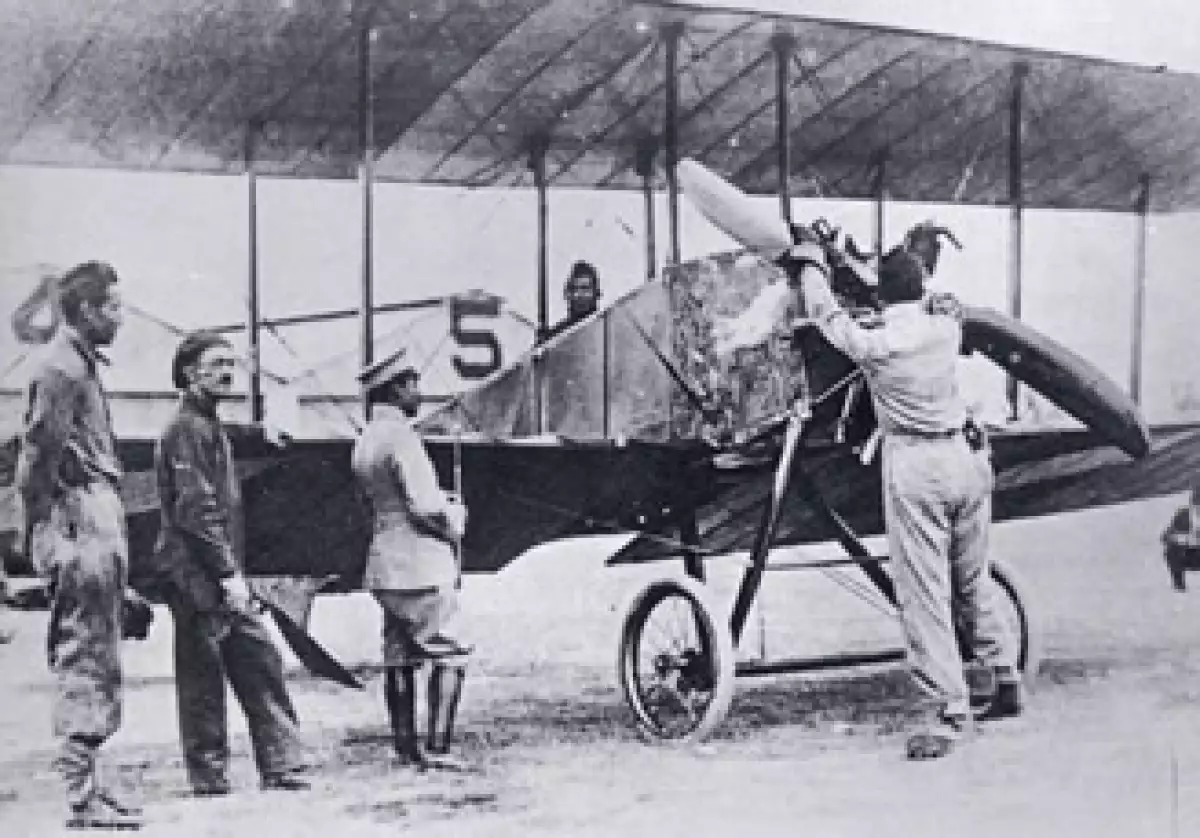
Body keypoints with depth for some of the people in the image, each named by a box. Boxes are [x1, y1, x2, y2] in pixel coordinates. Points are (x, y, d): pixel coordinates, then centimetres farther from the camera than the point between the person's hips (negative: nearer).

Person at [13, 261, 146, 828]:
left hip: (97, 521, 10)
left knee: (90, 663, 12)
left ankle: (84, 785, 19)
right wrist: (43, 534, -20)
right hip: (81, 520, -10)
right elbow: (39, 456, -17)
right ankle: (82, 797, -5)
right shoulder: (61, 367, -10)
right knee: (88, 664, -8)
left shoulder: (80, 364, 20)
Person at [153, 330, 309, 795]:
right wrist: (228, 574, -20)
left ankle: (284, 772, 11)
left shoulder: (210, 426, 20)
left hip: (222, 580, 10)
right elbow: (195, 510, -19)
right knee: (202, 682, -2)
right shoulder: (187, 427, -12)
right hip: (198, 578, -10)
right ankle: (210, 785, 5)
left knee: (262, 666, 8)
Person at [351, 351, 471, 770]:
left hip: (386, 563, 9)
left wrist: (444, 505, 11)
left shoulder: (366, 440, 14)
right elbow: (426, 508, -19)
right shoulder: (399, 435, -16)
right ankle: (437, 746, -9)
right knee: (448, 656, -5)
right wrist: (455, 519, 0)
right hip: (421, 564, -9)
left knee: (399, 658, 11)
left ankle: (406, 746, 15)